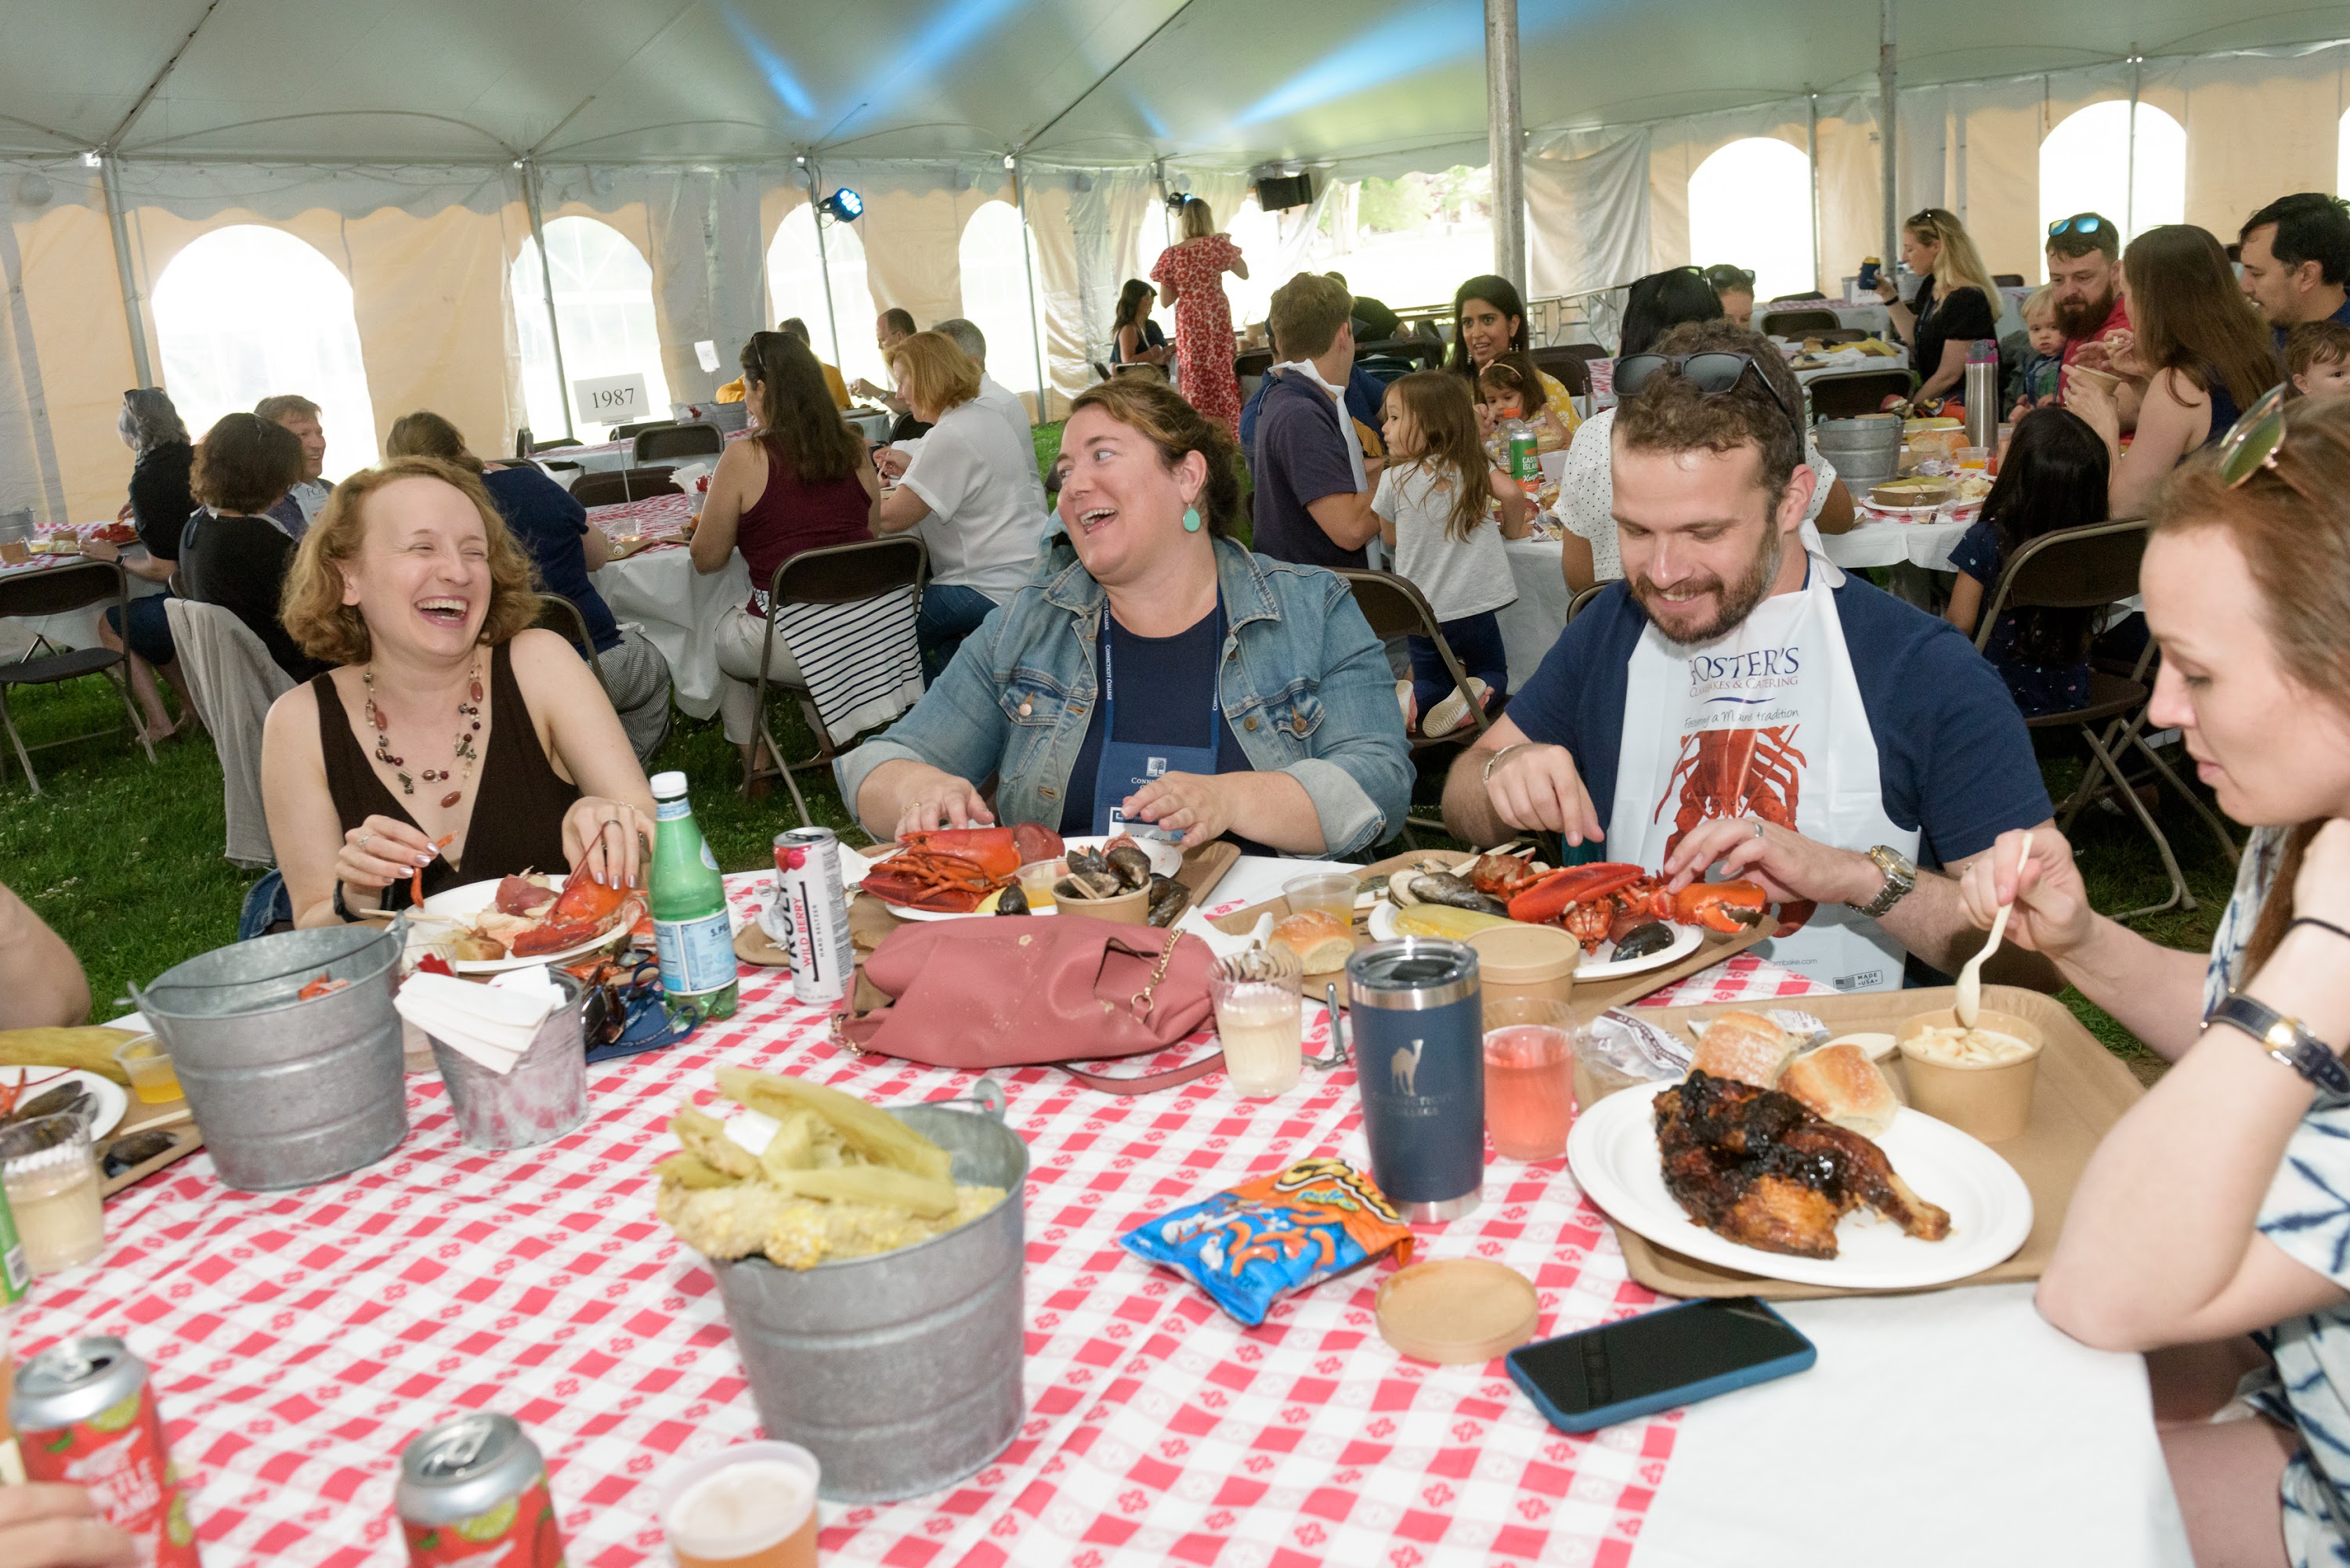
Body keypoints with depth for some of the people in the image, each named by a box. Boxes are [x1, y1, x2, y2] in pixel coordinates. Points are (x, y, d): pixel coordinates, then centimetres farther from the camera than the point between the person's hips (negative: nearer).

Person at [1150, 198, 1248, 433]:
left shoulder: (1171, 254, -1)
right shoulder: (1217, 244, -5)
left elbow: (1166, 300, 3)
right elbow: (1244, 274, 8)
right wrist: (1229, 244, 18)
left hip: (1187, 323, 1)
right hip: (1217, 318, -1)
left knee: (1194, 379, 4)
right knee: (1222, 373, 5)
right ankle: (1227, 432, 7)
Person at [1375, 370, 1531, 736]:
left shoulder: (1393, 480, -8)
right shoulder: (1473, 467, -2)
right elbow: (1511, 493, -15)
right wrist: (1512, 529, 6)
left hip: (1420, 610, -1)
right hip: (1474, 606, 1)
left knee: (1431, 682, 21)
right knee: (1493, 677, 20)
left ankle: (1409, 698, -13)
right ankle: (1473, 693, -14)